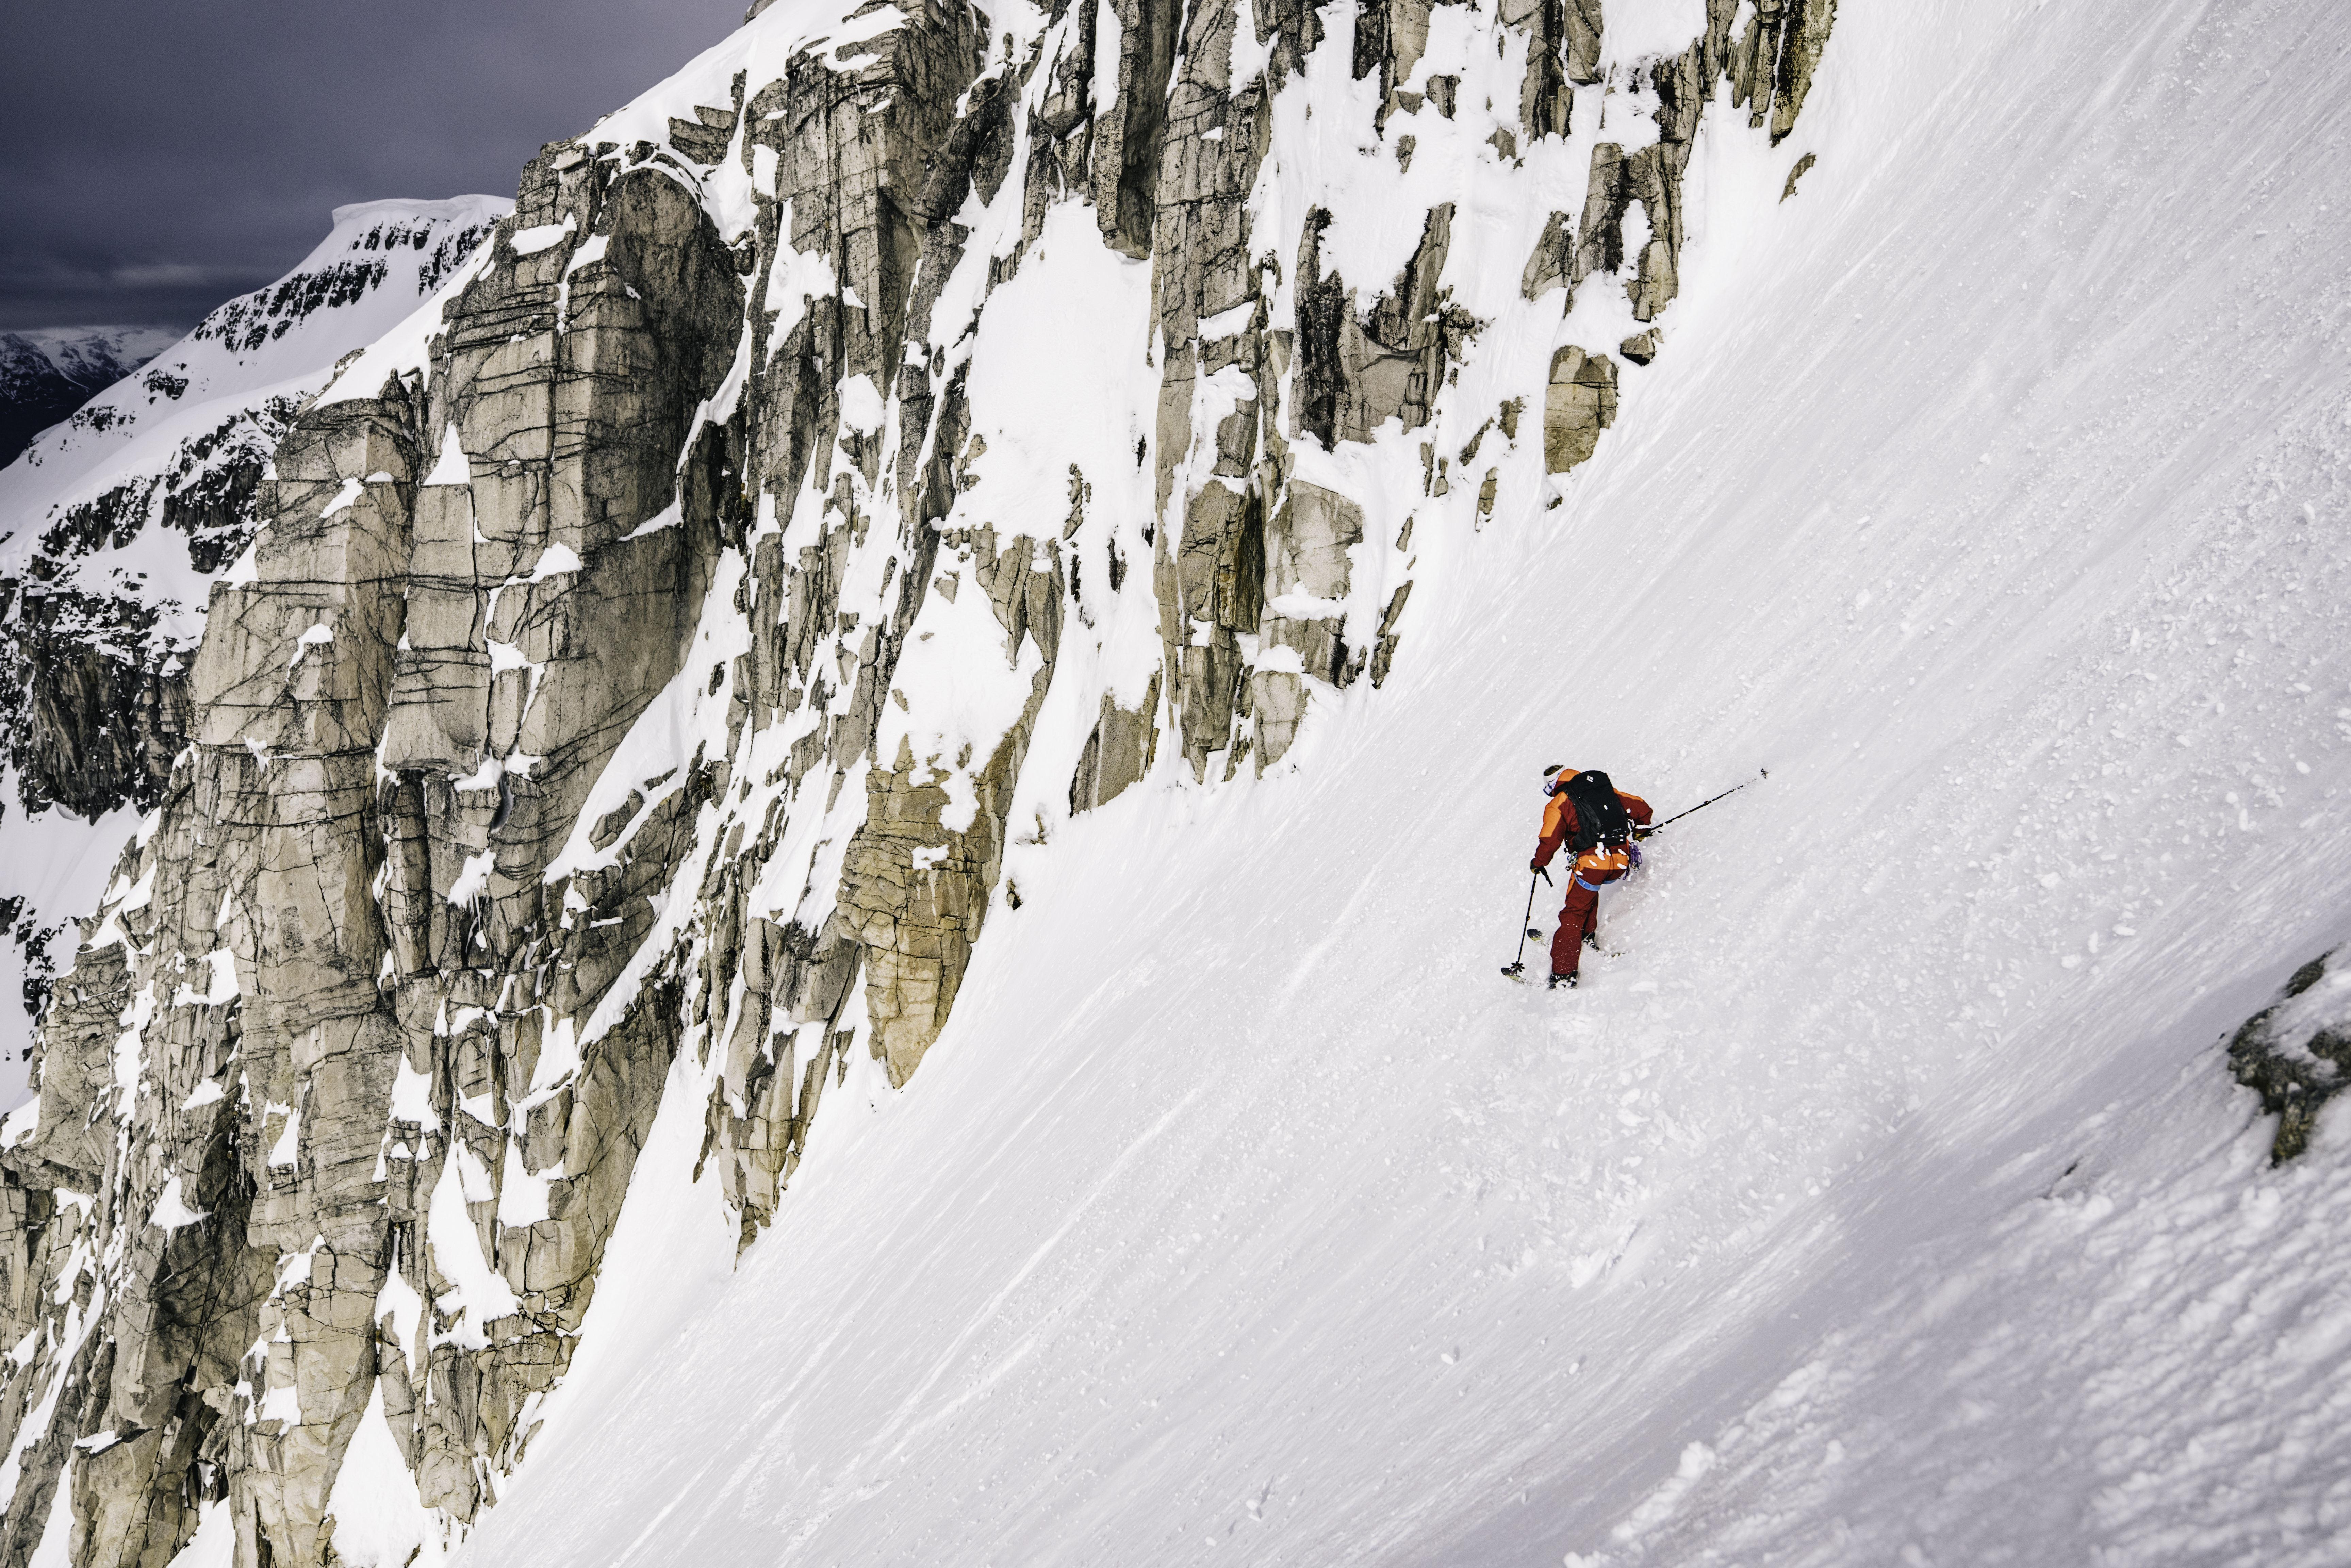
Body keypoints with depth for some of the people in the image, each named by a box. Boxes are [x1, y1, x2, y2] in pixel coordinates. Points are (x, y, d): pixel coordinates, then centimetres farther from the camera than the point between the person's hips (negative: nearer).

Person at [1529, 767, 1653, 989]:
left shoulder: (1558, 805, 2)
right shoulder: (1607, 789, 17)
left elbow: (1549, 842, -6)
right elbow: (1642, 808, 21)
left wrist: (1538, 863, 13)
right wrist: (1640, 833, 39)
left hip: (1591, 863, -5)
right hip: (1621, 862, 5)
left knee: (1573, 915, 5)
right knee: (1589, 888, 34)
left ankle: (1564, 975, -1)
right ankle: (1587, 938, 34)